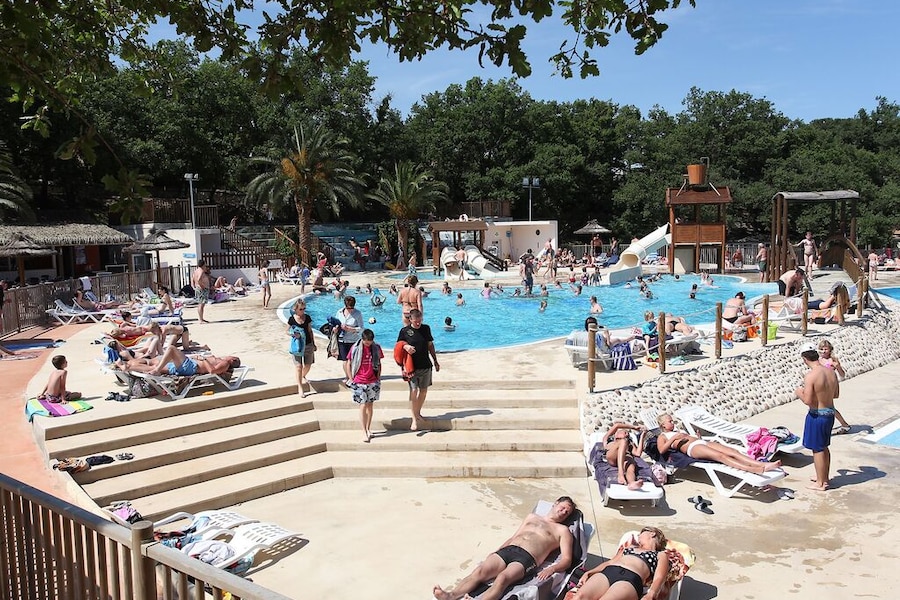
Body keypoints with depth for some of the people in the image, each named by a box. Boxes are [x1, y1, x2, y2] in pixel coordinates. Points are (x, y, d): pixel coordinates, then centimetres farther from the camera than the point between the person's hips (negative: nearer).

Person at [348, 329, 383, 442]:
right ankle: (364, 432, 0)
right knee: (363, 406, -5)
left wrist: (378, 377, 6)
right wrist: (351, 379, -1)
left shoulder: (376, 348, 0)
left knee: (370, 405, 10)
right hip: (359, 382, -2)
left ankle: (368, 429, 23)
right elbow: (349, 364, 1)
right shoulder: (355, 348, -7)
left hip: (373, 382, 3)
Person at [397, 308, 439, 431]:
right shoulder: (405, 331, -4)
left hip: (426, 365, 4)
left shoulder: (426, 328, 5)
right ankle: (415, 419, -2)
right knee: (413, 391, -9)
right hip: (412, 366, -4)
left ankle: (418, 414, 28)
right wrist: (405, 346, -20)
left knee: (423, 390, 11)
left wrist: (436, 361, 15)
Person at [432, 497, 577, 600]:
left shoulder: (562, 530, 19)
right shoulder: (532, 517, 33)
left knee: (502, 578, -37)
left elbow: (566, 559, 7)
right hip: (507, 550, 5)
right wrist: (495, 552, 14)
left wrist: (551, 569, -14)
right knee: (479, 571, -26)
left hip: (526, 559, -5)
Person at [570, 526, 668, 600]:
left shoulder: (661, 554, 25)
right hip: (607, 572, 5)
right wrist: (589, 573, 12)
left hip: (631, 579, -5)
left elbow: (658, 578, 7)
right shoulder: (630, 547, 41)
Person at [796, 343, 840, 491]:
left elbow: (808, 401, -23)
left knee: (817, 449, 6)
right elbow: (836, 394, 10)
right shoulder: (831, 372, 0)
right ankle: (825, 478, 34)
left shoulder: (810, 376, -23)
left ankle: (820, 483, 16)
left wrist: (799, 393, -4)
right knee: (824, 447, 21)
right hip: (830, 413, 8)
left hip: (817, 415, -8)